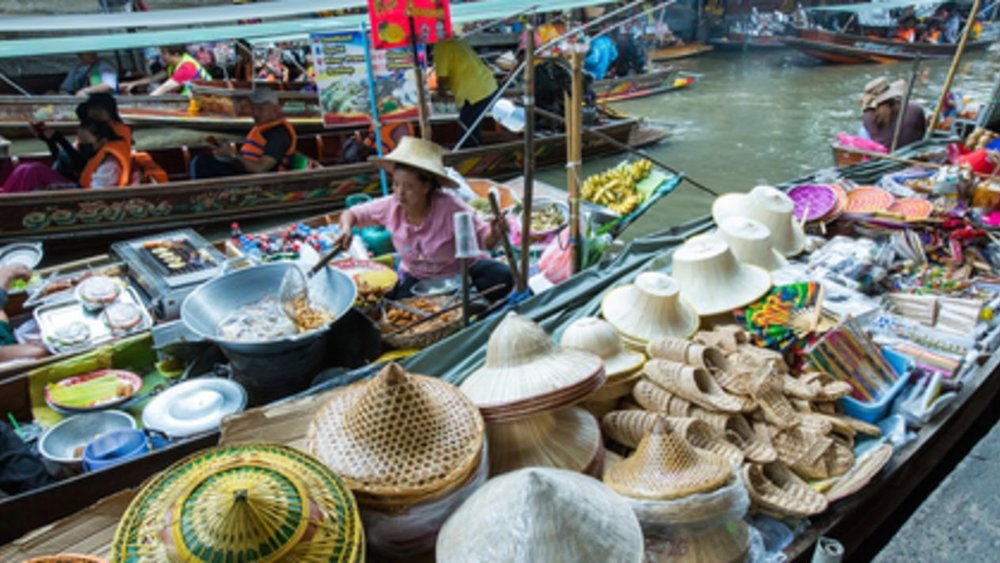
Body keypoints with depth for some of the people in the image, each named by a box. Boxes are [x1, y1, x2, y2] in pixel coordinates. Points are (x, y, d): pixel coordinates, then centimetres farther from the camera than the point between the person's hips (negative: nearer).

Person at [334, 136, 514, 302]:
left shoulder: (450, 207, -27)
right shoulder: (390, 206, -16)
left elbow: (484, 240, -22)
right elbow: (351, 214, -1)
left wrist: (493, 233, -45)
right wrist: (346, 228, -23)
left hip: (459, 272, -2)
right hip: (416, 278, 3)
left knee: (502, 277, -28)